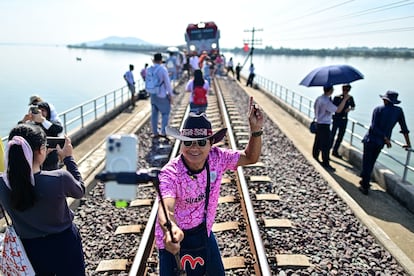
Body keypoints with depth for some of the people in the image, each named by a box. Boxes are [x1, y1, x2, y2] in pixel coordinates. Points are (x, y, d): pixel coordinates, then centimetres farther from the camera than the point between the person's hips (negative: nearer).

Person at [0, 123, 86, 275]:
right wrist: (68, 158, -3)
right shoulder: (60, 178, -31)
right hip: (64, 244, -3)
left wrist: (25, 156, 2)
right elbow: (80, 191, -8)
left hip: (30, 248, 3)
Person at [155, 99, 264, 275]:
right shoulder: (170, 173, -31)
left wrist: (256, 130, -25)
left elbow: (250, 157, -7)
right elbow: (166, 209, -46)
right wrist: (170, 229, -69)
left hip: (203, 232, 4)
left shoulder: (217, 158, -18)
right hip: (173, 238, -4)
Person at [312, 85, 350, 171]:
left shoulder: (319, 98, 5)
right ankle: (326, 163, 3)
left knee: (318, 142, 19)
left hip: (319, 123, 10)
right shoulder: (326, 101, -24)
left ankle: (315, 157, 32)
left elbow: (315, 107, 19)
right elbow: (338, 110, -26)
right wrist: (345, 99, -23)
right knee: (326, 145, -3)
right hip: (324, 125, -10)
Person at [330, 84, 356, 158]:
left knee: (340, 137, 10)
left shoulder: (350, 98, 5)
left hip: (344, 120, 5)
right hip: (336, 118, -5)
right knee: (332, 135, -5)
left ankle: (335, 151, 21)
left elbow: (353, 107, 16)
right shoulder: (337, 97, -7)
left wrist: (350, 109, -6)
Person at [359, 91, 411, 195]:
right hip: (381, 143, 4)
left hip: (371, 139, -4)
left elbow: (374, 127, -20)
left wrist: (386, 139, -14)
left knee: (367, 163, 3)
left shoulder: (378, 109, -12)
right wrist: (408, 143, 10)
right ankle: (364, 180, 33)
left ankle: (365, 187, 4)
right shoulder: (399, 111, -2)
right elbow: (404, 128, 3)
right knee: (371, 163, 20)